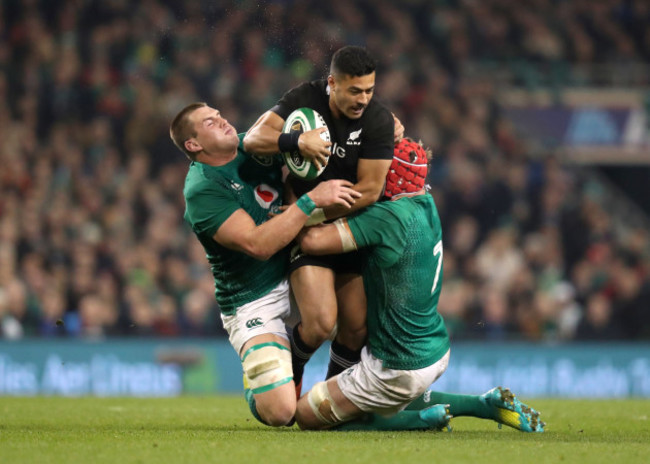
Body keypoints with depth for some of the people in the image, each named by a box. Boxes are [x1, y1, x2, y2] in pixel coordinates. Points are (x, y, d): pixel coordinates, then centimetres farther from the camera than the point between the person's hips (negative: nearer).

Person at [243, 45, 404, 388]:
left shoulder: (378, 121, -14)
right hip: (307, 231, -1)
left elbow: (369, 190, -16)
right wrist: (297, 141, -35)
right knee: (321, 324, -17)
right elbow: (253, 140, -16)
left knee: (357, 328, 3)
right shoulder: (305, 99, -10)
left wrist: (312, 214, -19)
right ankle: (291, 374, 15)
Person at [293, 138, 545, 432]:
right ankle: (487, 404, 15)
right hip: (437, 350, 8)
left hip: (402, 369, -8)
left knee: (307, 416, 3)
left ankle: (425, 419, -6)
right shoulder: (426, 205, 2)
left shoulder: (390, 217, -23)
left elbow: (313, 241, -25)